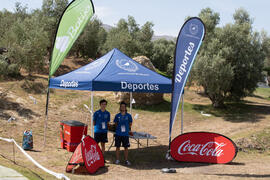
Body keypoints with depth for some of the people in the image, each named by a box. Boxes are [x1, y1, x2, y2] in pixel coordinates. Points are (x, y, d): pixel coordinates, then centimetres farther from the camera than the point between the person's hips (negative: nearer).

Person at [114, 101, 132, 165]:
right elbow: (116, 124, 12)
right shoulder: (117, 115, 1)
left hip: (126, 134, 0)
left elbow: (130, 124, 10)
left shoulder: (128, 115, 0)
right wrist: (119, 128, 5)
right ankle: (117, 160, 16)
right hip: (118, 134, 0)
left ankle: (126, 160, 14)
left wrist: (127, 128, 7)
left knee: (126, 147, 4)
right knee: (118, 147, 5)